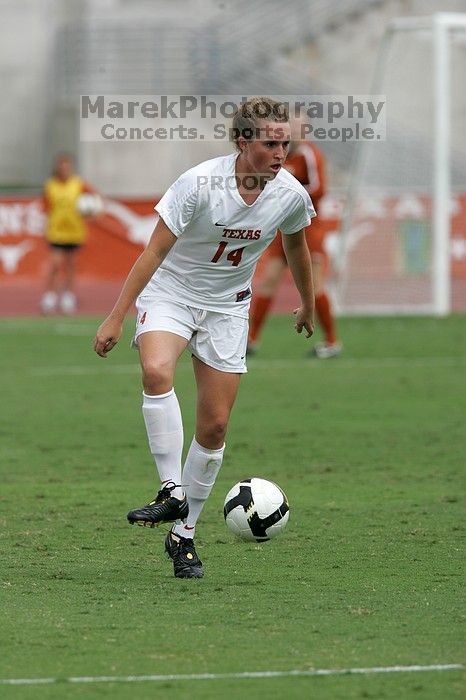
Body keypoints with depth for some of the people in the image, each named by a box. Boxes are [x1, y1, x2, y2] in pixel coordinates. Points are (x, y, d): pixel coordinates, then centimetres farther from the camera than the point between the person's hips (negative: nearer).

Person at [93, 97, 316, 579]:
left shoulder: (291, 195, -10)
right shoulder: (199, 183, -23)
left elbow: (296, 248, 13)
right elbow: (154, 253, -19)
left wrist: (308, 304, 26)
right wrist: (115, 317, -20)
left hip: (226, 309, 4)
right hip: (170, 293, -4)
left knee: (214, 427, 0)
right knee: (156, 371, -35)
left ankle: (183, 535, 14)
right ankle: (172, 491, -31)